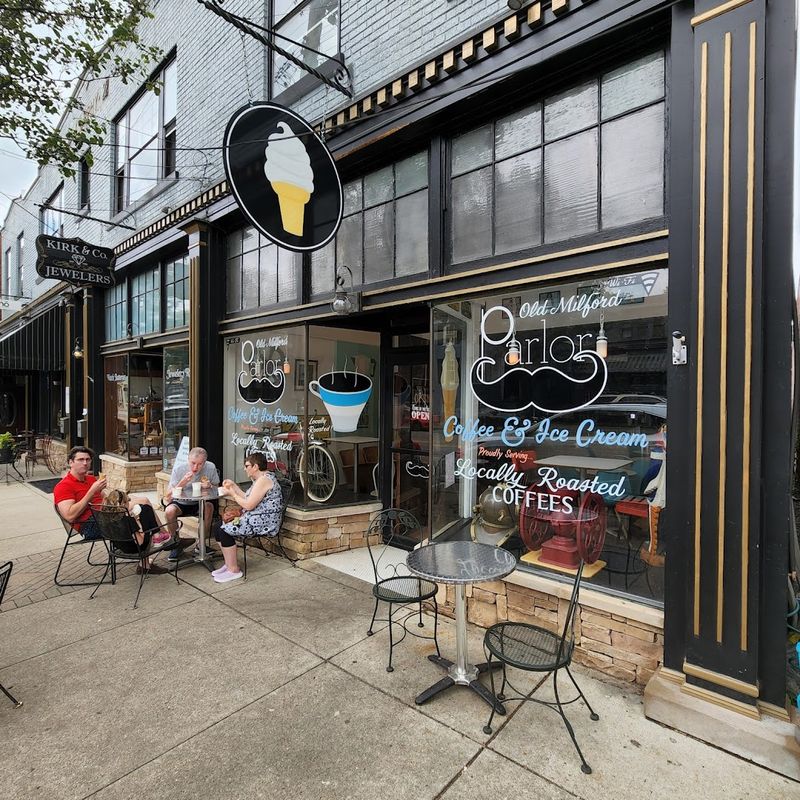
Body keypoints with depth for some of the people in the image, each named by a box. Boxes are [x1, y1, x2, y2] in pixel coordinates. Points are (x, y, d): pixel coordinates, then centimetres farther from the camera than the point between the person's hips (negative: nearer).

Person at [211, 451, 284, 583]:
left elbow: (249, 505, -19)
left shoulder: (263, 480, -17)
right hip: (255, 519, 11)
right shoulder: (260, 479, 17)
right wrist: (233, 486, 16)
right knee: (218, 527, 4)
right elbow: (248, 498, 18)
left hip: (263, 523, -11)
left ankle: (234, 570, -8)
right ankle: (228, 564, 9)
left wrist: (232, 493, -5)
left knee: (225, 530, -19)